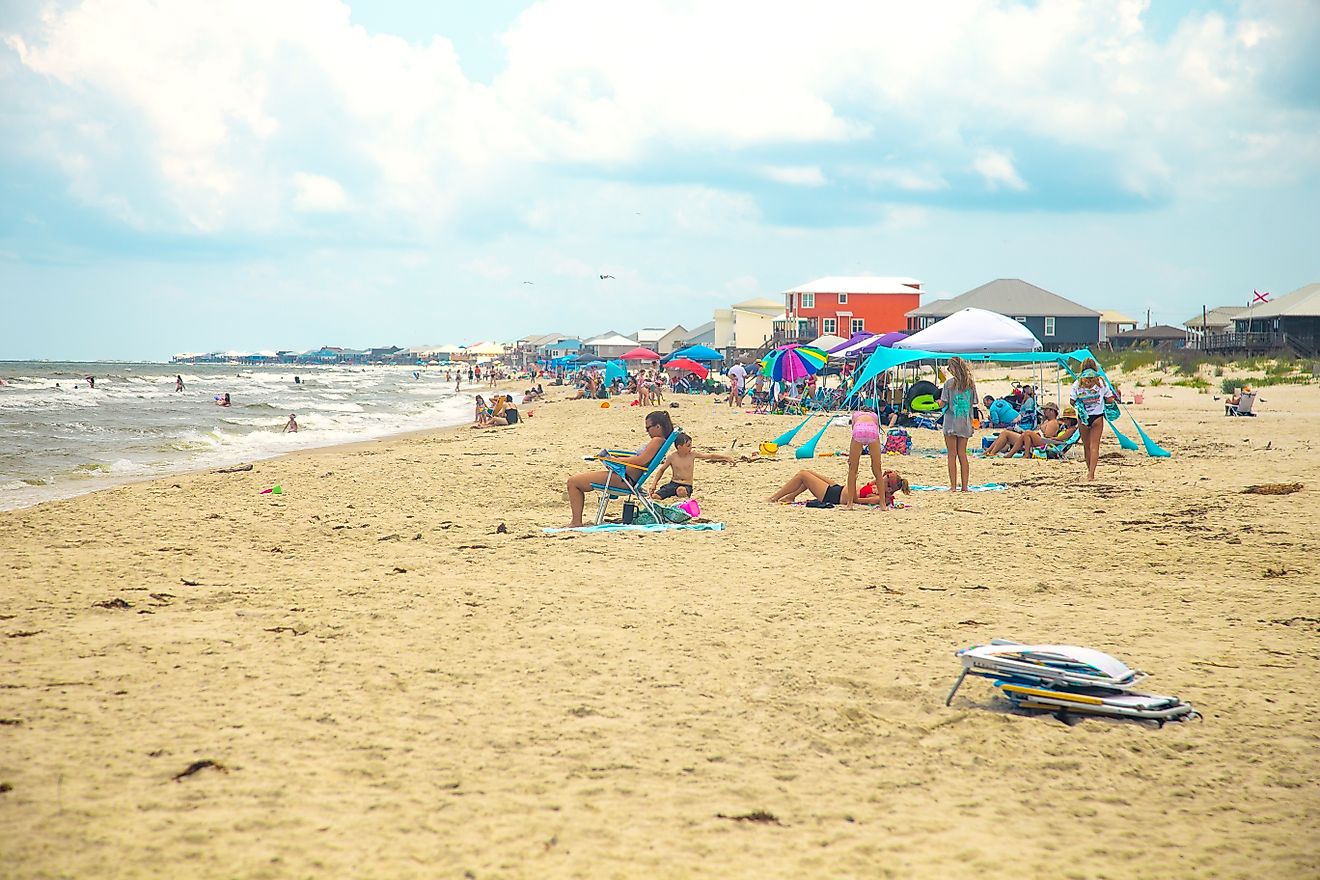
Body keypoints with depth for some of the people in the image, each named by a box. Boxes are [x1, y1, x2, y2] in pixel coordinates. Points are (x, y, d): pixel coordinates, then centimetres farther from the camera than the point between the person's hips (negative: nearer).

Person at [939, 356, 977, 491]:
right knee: (962, 454, 10)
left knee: (952, 455, 1)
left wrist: (939, 403, 12)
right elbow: (973, 403, 6)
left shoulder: (949, 383, -9)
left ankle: (953, 486, -1)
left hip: (951, 422, -4)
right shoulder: (970, 383, 3)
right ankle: (964, 486, 7)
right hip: (965, 423, 4)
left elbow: (943, 403, -9)